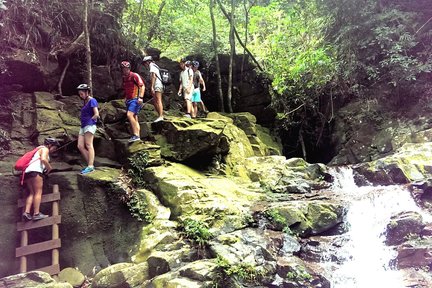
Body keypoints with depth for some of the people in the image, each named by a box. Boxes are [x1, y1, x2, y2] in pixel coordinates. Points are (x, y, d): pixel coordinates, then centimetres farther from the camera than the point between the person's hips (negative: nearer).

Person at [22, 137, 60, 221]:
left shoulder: (39, 149, 32)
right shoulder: (45, 149, 5)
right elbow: (43, 159, -13)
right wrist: (50, 167, -1)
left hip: (27, 171, 9)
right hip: (35, 171, -9)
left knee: (31, 193, 6)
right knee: (38, 192, -10)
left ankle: (26, 212, -6)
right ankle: (36, 214, -15)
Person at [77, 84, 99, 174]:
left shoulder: (92, 101, -6)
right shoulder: (85, 101, 21)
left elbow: (96, 114, -15)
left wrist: (90, 120, -4)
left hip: (89, 125, -9)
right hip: (83, 126, 9)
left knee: (89, 145, -12)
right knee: (80, 146, 2)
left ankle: (90, 166, -14)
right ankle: (90, 164, 6)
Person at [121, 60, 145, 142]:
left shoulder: (134, 76, -8)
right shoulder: (124, 78, 15)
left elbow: (142, 86, -14)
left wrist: (140, 97, -22)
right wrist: (125, 98, 18)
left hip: (135, 99, -9)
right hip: (129, 100, 9)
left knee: (129, 115, -22)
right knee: (134, 118, 8)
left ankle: (136, 135, -21)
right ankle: (137, 136, 12)